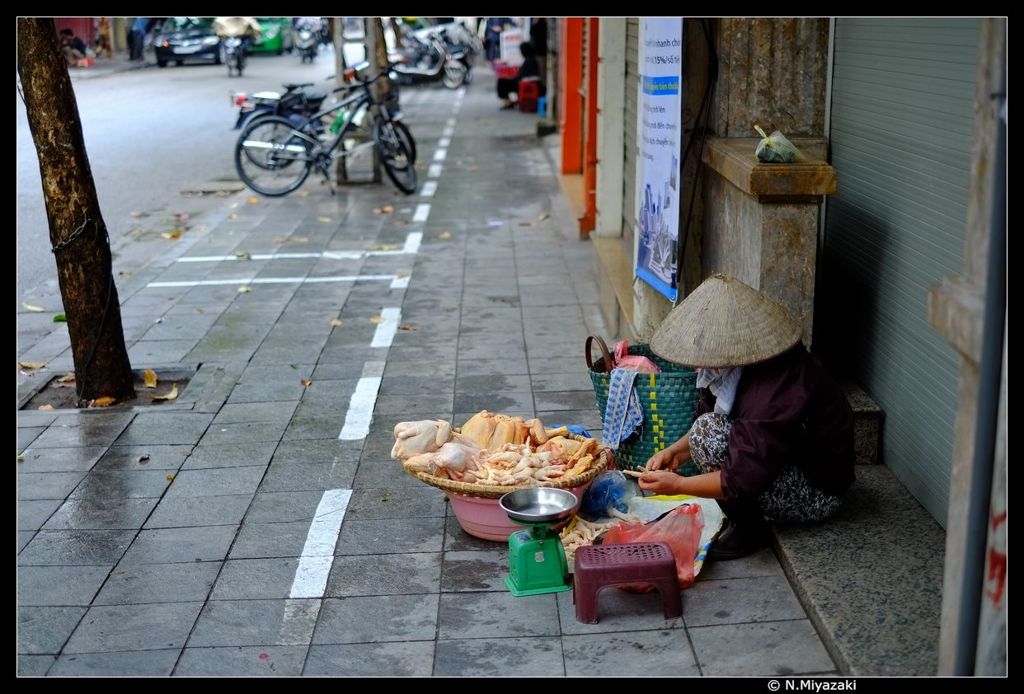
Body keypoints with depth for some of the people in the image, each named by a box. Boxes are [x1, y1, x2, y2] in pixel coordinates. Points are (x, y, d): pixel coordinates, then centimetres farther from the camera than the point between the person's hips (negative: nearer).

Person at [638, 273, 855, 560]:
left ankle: (747, 530, -7)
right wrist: (675, 452, -5)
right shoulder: (741, 364, -4)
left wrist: (677, 485, -24)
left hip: (815, 496, -10)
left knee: (709, 432, -24)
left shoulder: (775, 395, -33)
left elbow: (745, 481, -32)